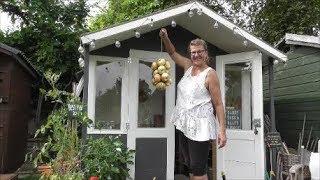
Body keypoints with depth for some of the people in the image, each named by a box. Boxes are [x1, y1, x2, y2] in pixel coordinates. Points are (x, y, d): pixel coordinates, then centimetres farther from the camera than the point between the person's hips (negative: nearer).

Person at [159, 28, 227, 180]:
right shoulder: (189, 66, 8)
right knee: (190, 166, 19)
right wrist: (165, 38, 2)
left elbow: (218, 104, -12)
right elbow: (173, 53, 20)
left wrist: (222, 130, -16)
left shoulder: (210, 74, -11)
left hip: (199, 127, -7)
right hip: (184, 125, 8)